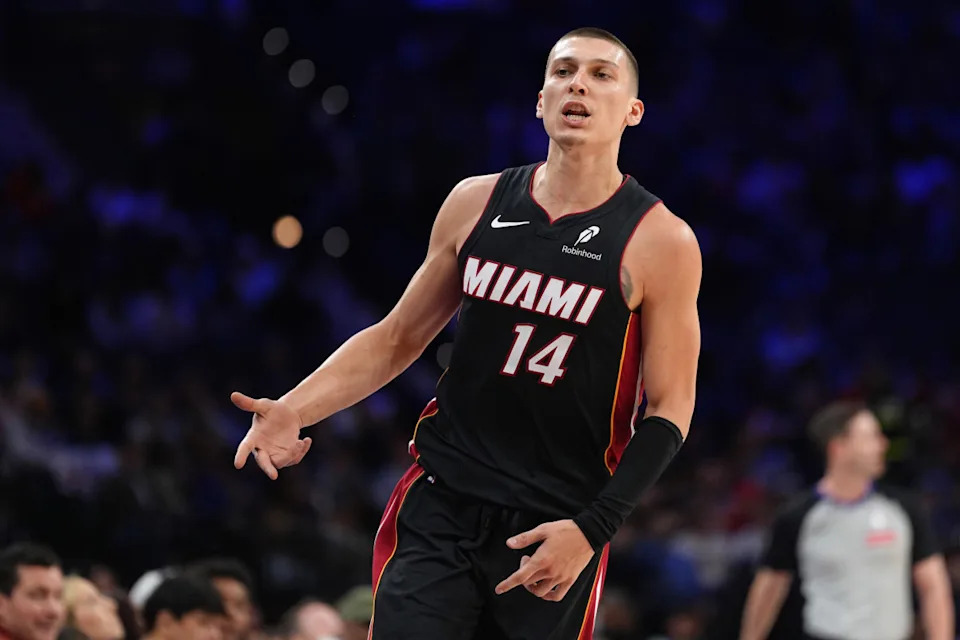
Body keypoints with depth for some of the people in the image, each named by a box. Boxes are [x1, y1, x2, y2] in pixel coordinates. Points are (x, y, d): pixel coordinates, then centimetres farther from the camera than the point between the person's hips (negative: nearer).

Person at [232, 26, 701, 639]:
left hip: (556, 530, -2)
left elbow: (670, 408, -6)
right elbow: (398, 337, 14)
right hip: (441, 506, 2)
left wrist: (590, 530, -16)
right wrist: (294, 410, -1)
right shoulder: (476, 203, 5)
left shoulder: (661, 241, -6)